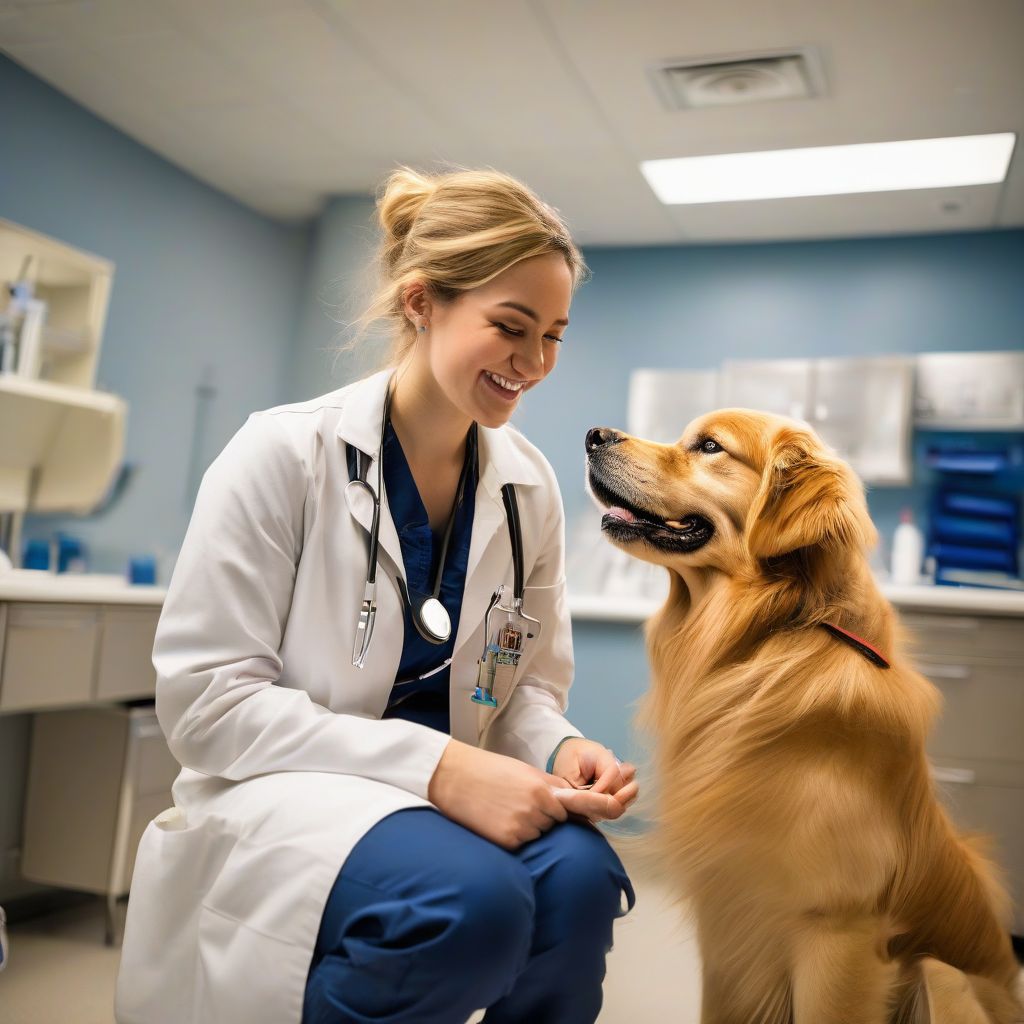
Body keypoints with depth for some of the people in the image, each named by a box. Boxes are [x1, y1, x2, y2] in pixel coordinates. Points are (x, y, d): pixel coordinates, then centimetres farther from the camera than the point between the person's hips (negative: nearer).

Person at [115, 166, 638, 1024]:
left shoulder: (530, 486, 3)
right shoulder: (284, 454, -11)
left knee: (580, 877, -29)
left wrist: (561, 752, -15)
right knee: (474, 898, -33)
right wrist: (433, 765, -25)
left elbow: (529, 685, 10)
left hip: (453, 796, 4)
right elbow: (205, 697, -15)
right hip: (282, 795, -3)